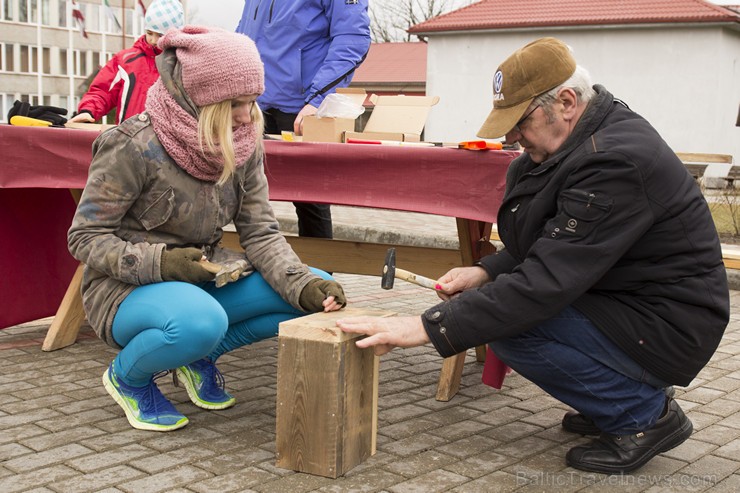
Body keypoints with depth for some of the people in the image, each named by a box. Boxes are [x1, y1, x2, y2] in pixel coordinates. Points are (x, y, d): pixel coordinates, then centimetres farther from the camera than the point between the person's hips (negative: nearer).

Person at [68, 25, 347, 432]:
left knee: (318, 298, -10)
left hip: (203, 278, 6)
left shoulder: (244, 146, -2)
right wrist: (160, 263, -28)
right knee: (199, 322, -40)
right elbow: (85, 237, -14)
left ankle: (200, 356, 7)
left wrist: (304, 285, -22)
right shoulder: (135, 147, -20)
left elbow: (260, 233, -5)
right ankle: (128, 376, -5)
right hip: (127, 288, -6)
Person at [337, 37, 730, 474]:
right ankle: (618, 402, 15)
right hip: (630, 299, 10)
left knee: (510, 323, -21)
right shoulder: (595, 137, 3)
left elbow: (547, 283, -31)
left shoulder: (617, 162, -27)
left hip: (670, 328, -10)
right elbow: (548, 242, 12)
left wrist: (429, 327, -29)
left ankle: (646, 414, -4)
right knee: (502, 298, 9)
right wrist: (486, 271, -6)